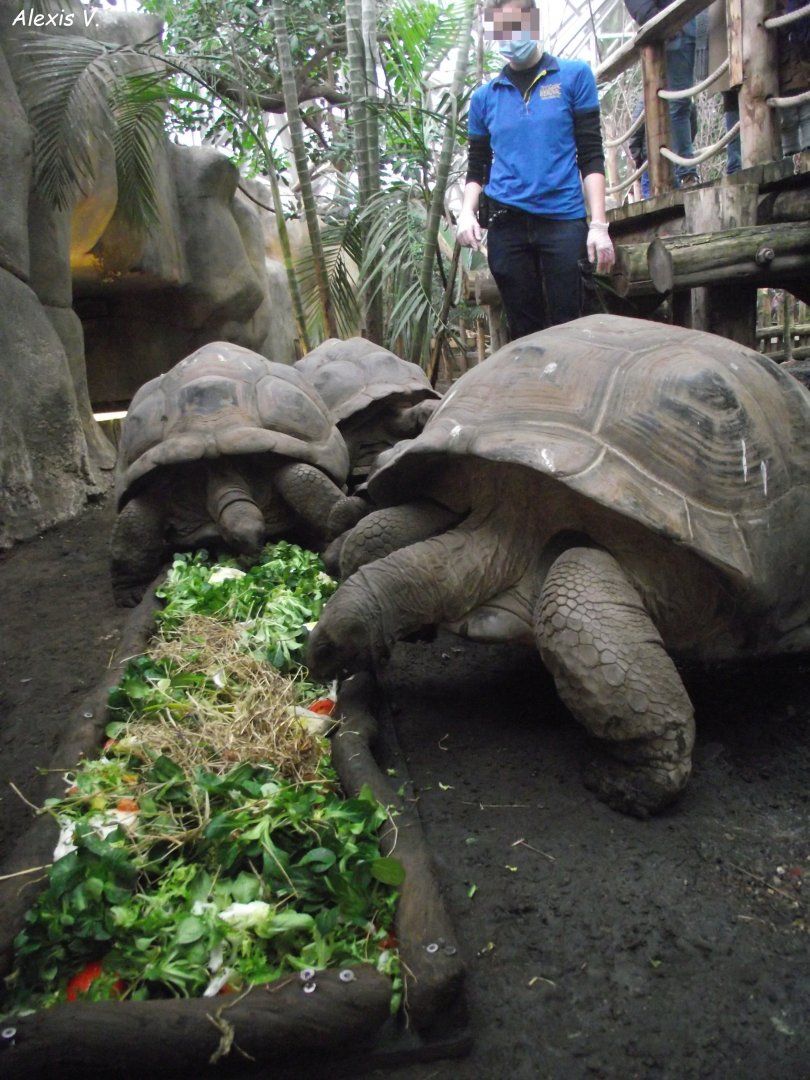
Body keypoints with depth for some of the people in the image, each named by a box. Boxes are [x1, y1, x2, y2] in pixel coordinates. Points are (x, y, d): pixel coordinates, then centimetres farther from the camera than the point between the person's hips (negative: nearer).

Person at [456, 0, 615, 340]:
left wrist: (599, 224, -6)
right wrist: (468, 212, -3)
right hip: (506, 225, 2)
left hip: (565, 222, -2)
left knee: (567, 327, -4)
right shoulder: (484, 97, 14)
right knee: (524, 330, 4)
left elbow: (590, 155, 3)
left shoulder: (574, 76, 7)